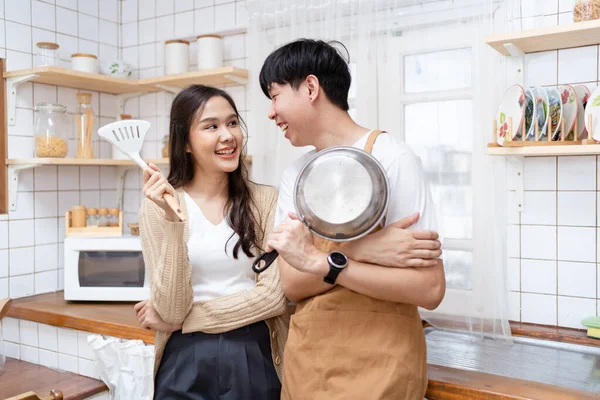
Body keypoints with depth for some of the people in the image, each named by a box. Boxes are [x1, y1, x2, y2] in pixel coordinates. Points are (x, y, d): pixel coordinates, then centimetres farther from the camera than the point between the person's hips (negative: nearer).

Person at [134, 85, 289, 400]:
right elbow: (171, 310, -11)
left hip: (256, 359, 1)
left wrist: (179, 320, -10)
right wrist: (172, 219, -22)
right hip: (187, 363, 0)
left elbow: (275, 295, -10)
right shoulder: (159, 205, -5)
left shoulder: (266, 200, -3)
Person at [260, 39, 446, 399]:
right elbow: (292, 285, -6)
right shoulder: (295, 176, 2)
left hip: (374, 369, -5)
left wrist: (324, 261, -26)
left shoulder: (392, 160, -15)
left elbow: (429, 289, -20)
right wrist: (360, 251, -21)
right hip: (303, 360, 5)